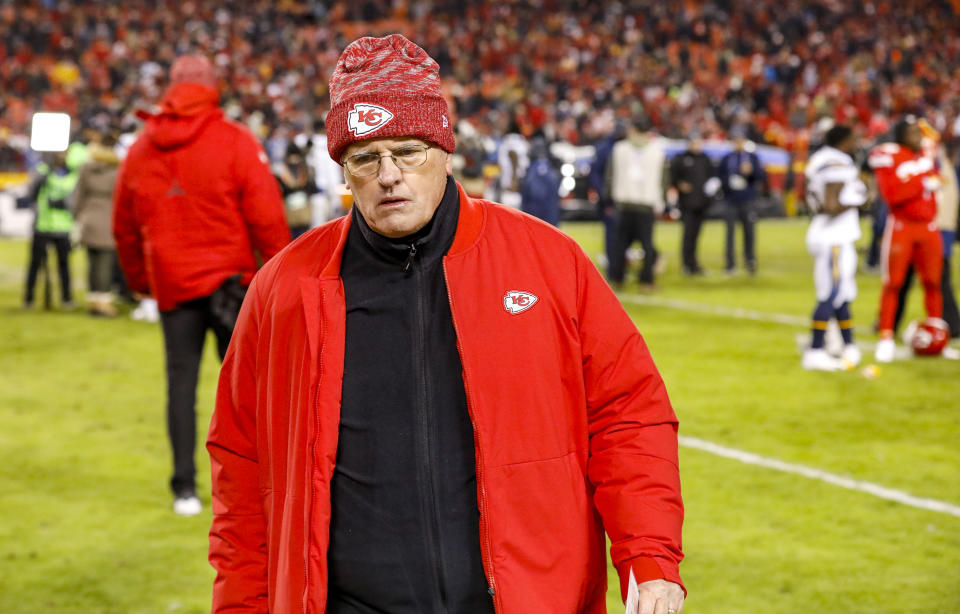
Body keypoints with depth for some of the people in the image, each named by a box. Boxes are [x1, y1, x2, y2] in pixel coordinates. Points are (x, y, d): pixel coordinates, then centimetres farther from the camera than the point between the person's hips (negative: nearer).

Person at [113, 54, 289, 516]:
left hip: (171, 284, 3)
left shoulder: (141, 148, 6)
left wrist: (140, 282, 24)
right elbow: (265, 214, -10)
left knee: (181, 381, 6)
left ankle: (185, 488, 4)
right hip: (230, 279, -3)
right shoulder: (236, 142, -7)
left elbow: (125, 226, 13)